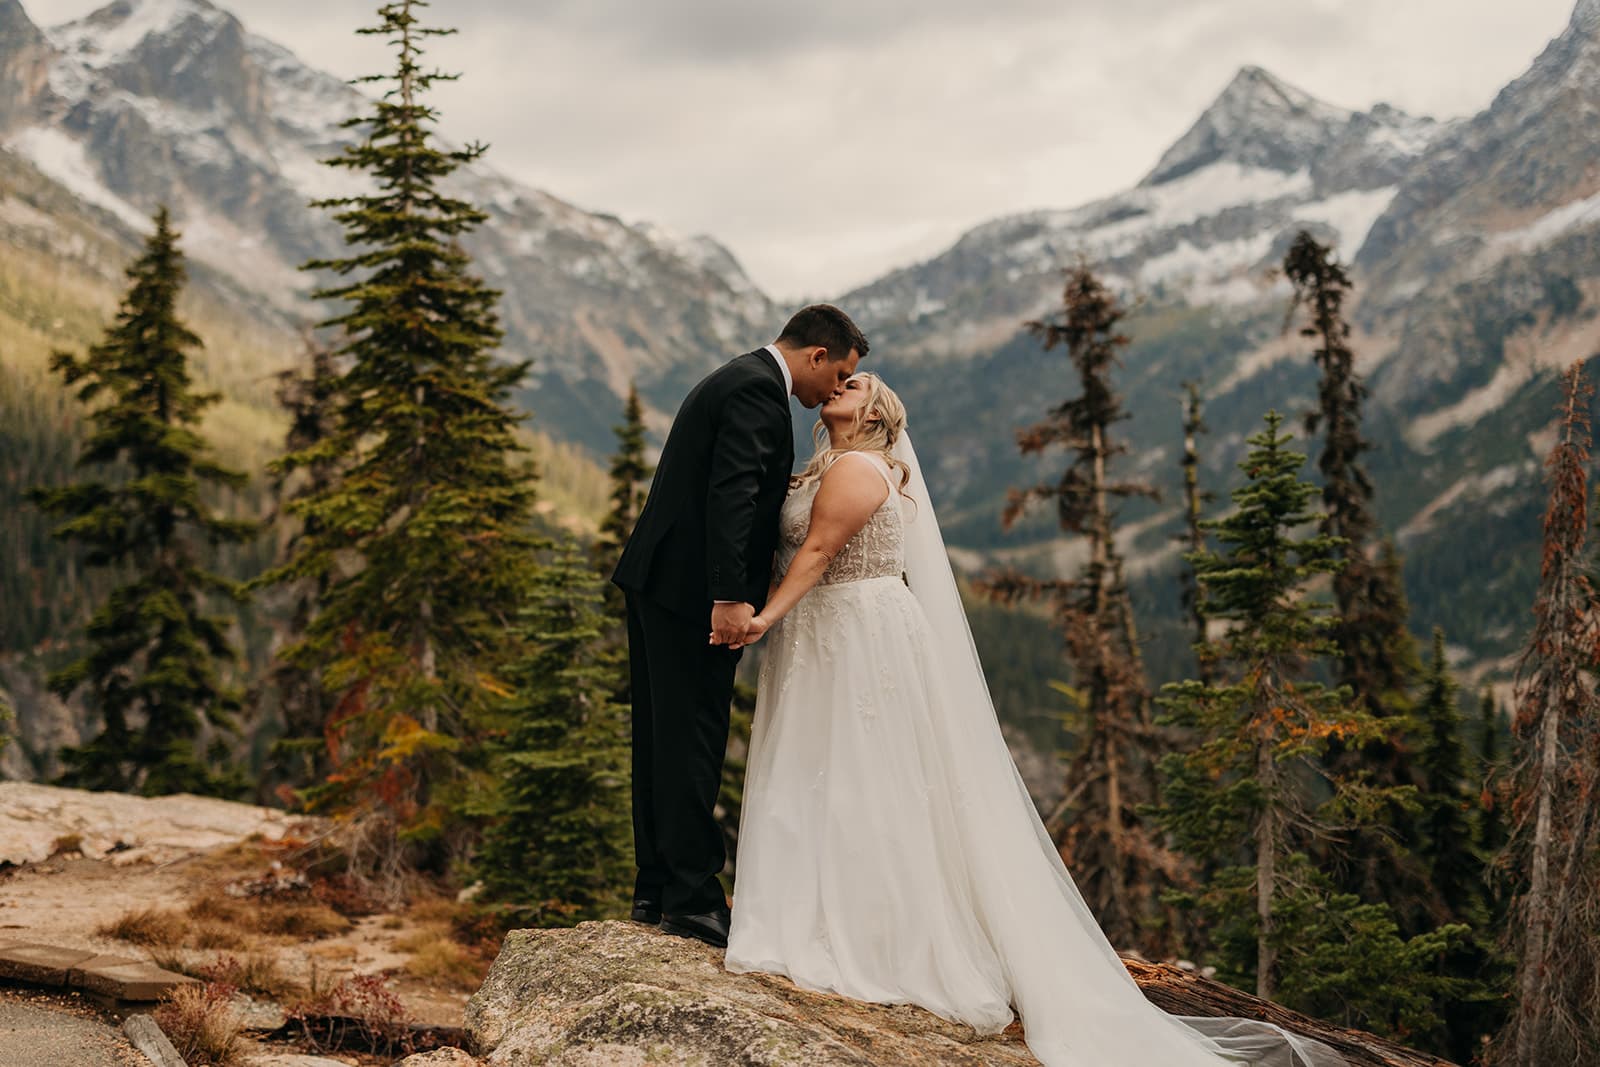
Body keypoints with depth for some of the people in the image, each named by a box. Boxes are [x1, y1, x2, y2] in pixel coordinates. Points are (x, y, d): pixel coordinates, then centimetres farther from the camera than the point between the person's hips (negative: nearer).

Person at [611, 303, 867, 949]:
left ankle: (655, 891, 19)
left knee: (660, 739, 12)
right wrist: (729, 598, -28)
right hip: (690, 593, -10)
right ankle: (691, 900, -1)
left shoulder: (736, 379, 20)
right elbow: (730, 496, -23)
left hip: (655, 582, 10)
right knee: (692, 742, -6)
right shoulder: (759, 390, -12)